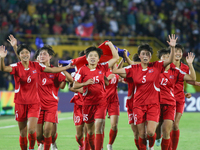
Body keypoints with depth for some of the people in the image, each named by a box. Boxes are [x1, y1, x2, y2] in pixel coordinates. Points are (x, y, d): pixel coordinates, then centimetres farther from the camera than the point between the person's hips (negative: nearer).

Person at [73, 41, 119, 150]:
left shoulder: (102, 68, 3)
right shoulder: (82, 70, -2)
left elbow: (116, 58, 7)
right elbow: (75, 85, -1)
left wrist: (110, 45, 5)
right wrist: (85, 83, -17)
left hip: (101, 102, 0)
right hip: (87, 103, 0)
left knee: (99, 126, -15)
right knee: (90, 129, 10)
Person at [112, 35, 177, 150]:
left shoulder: (156, 66, 1)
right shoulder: (133, 69, 4)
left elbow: (170, 61, -12)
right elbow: (115, 71, 2)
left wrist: (172, 48, -27)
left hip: (153, 104, -1)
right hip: (139, 104, 1)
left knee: (151, 132, -12)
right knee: (141, 134, 0)